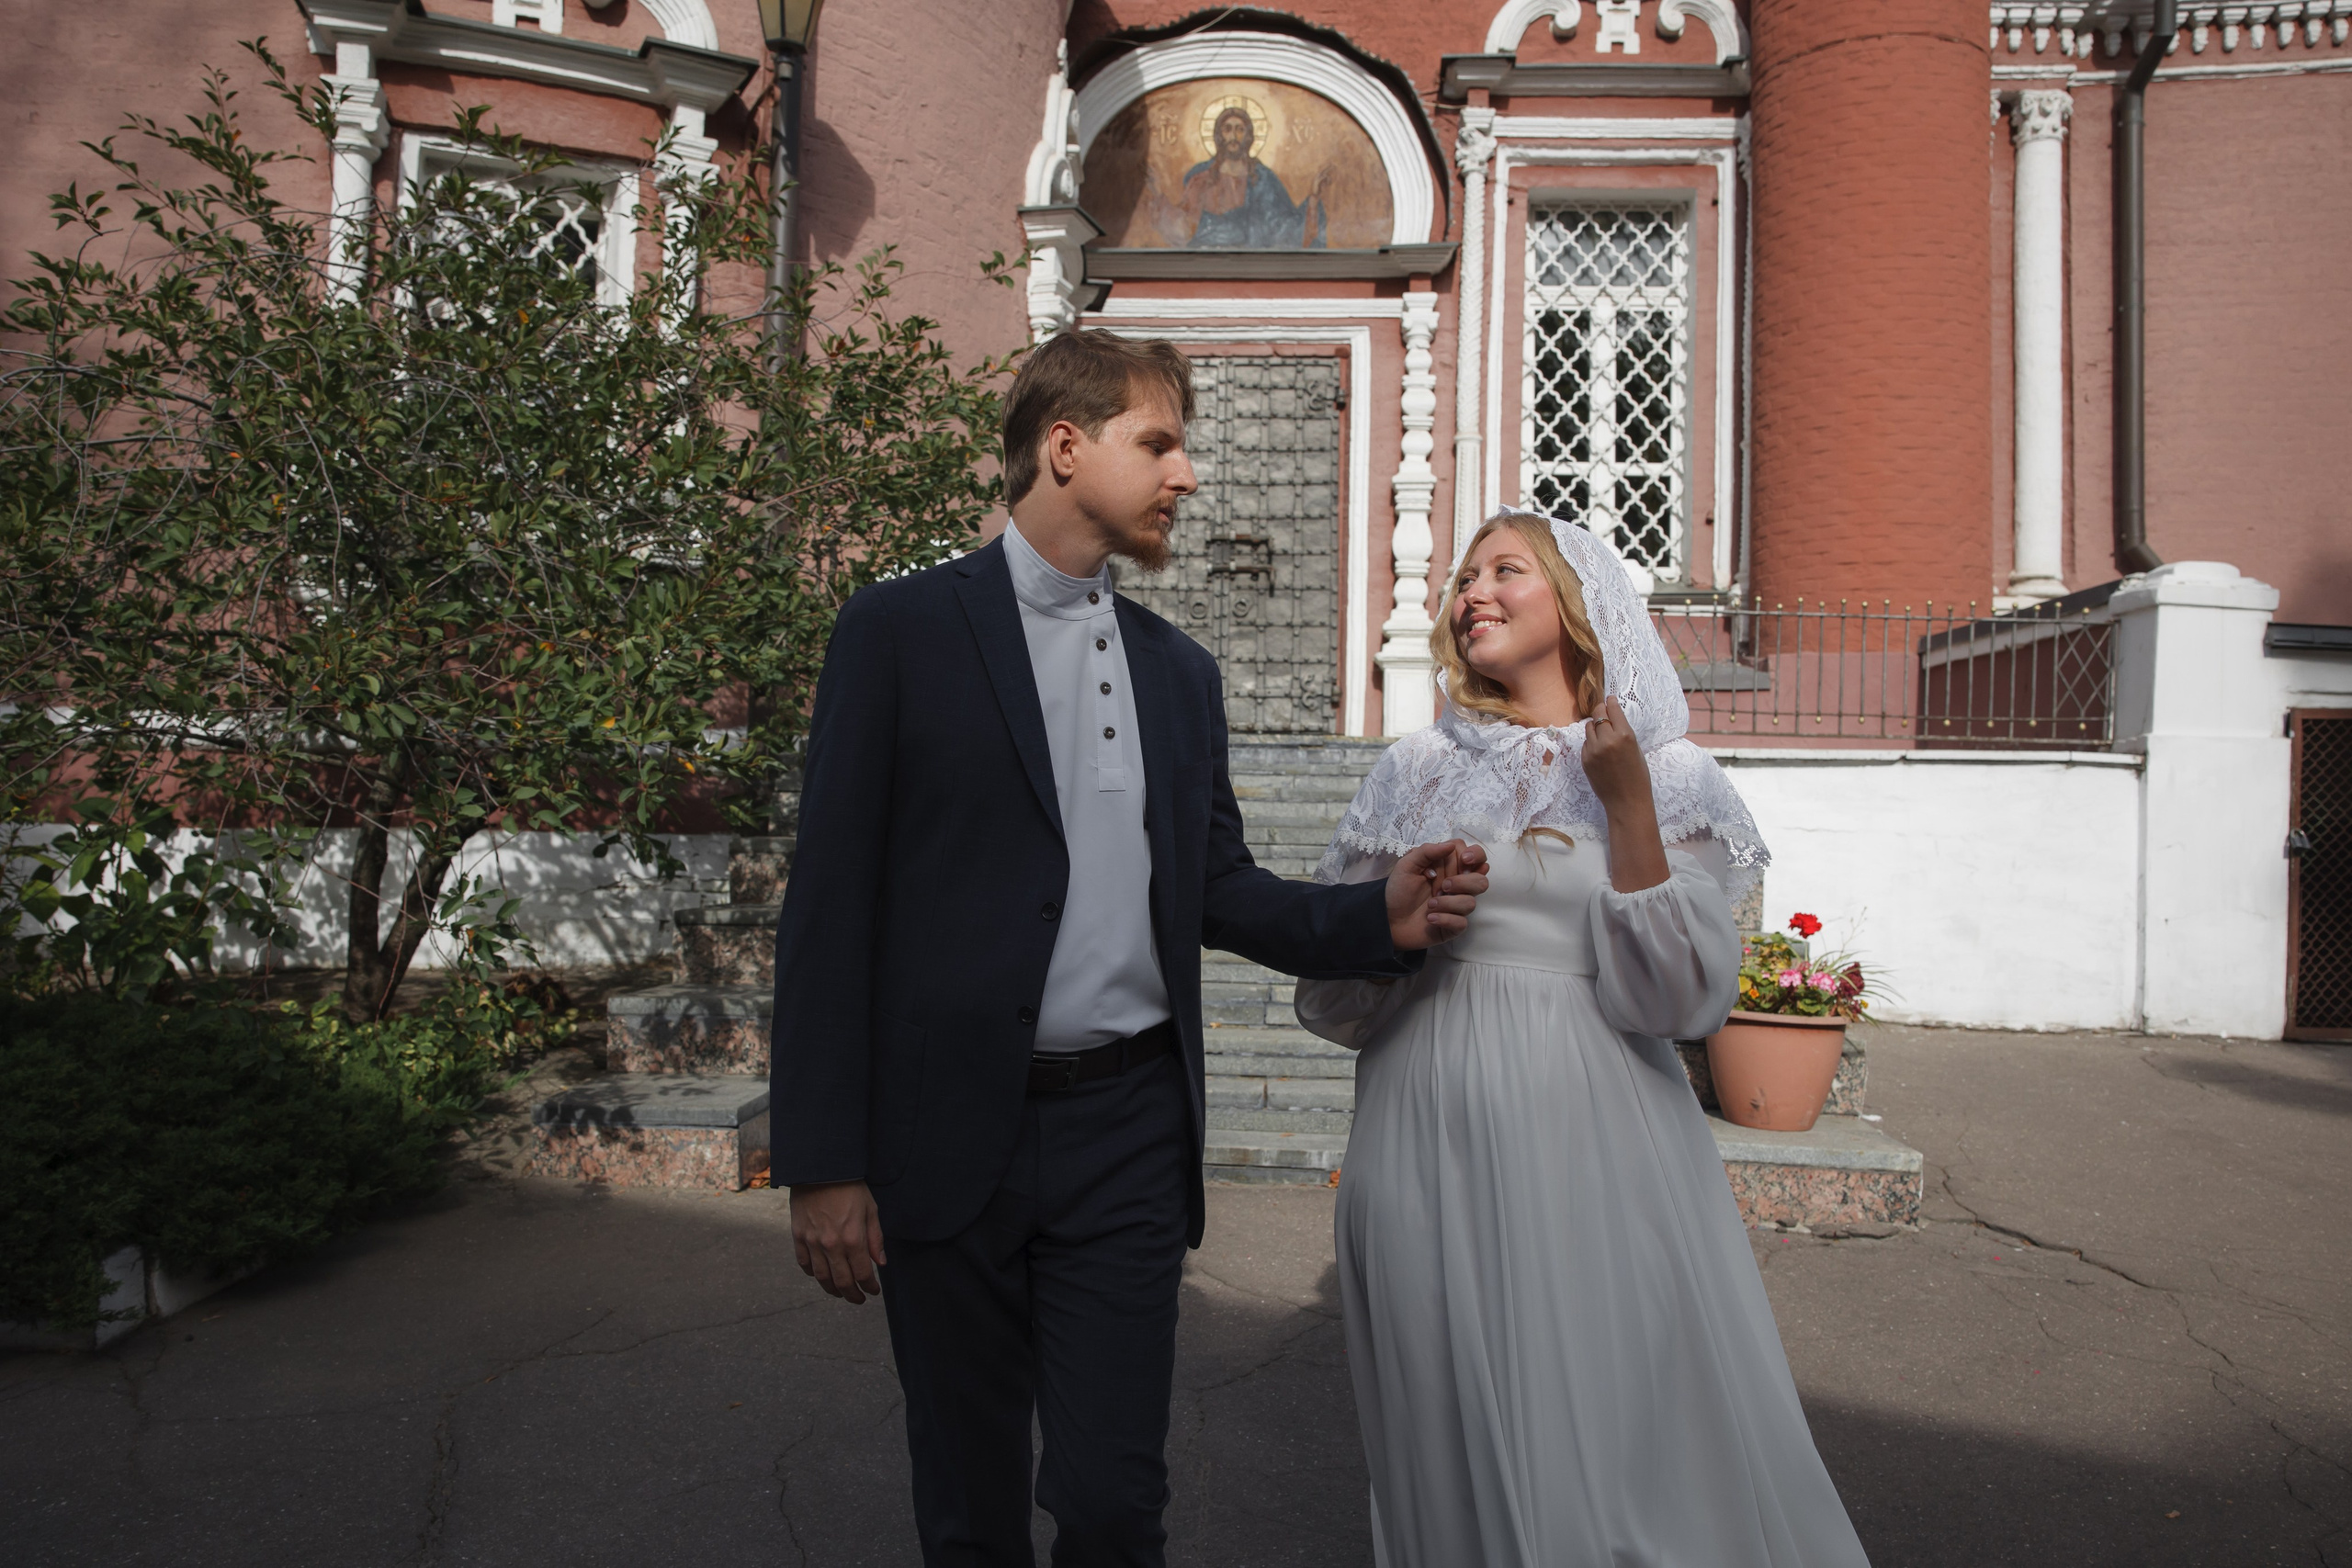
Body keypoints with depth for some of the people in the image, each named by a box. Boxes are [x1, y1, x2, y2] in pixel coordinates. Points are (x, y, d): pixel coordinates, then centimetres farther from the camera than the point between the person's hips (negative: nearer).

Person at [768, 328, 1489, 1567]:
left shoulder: (1180, 671, 12)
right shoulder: (900, 630, -2)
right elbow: (831, 899, -6)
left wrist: (1381, 916, -4)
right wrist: (823, 1161, -9)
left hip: (1128, 1135, 3)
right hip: (950, 1134, -2)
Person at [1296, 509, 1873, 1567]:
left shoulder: (1667, 775, 3)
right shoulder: (1416, 772, 8)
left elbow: (1682, 1003, -9)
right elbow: (1331, 999, 10)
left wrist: (1628, 805, -13)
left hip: (1592, 1146, -2)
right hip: (1432, 1147, 2)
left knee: (1622, 1438, 4)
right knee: (1458, 1451, 11)